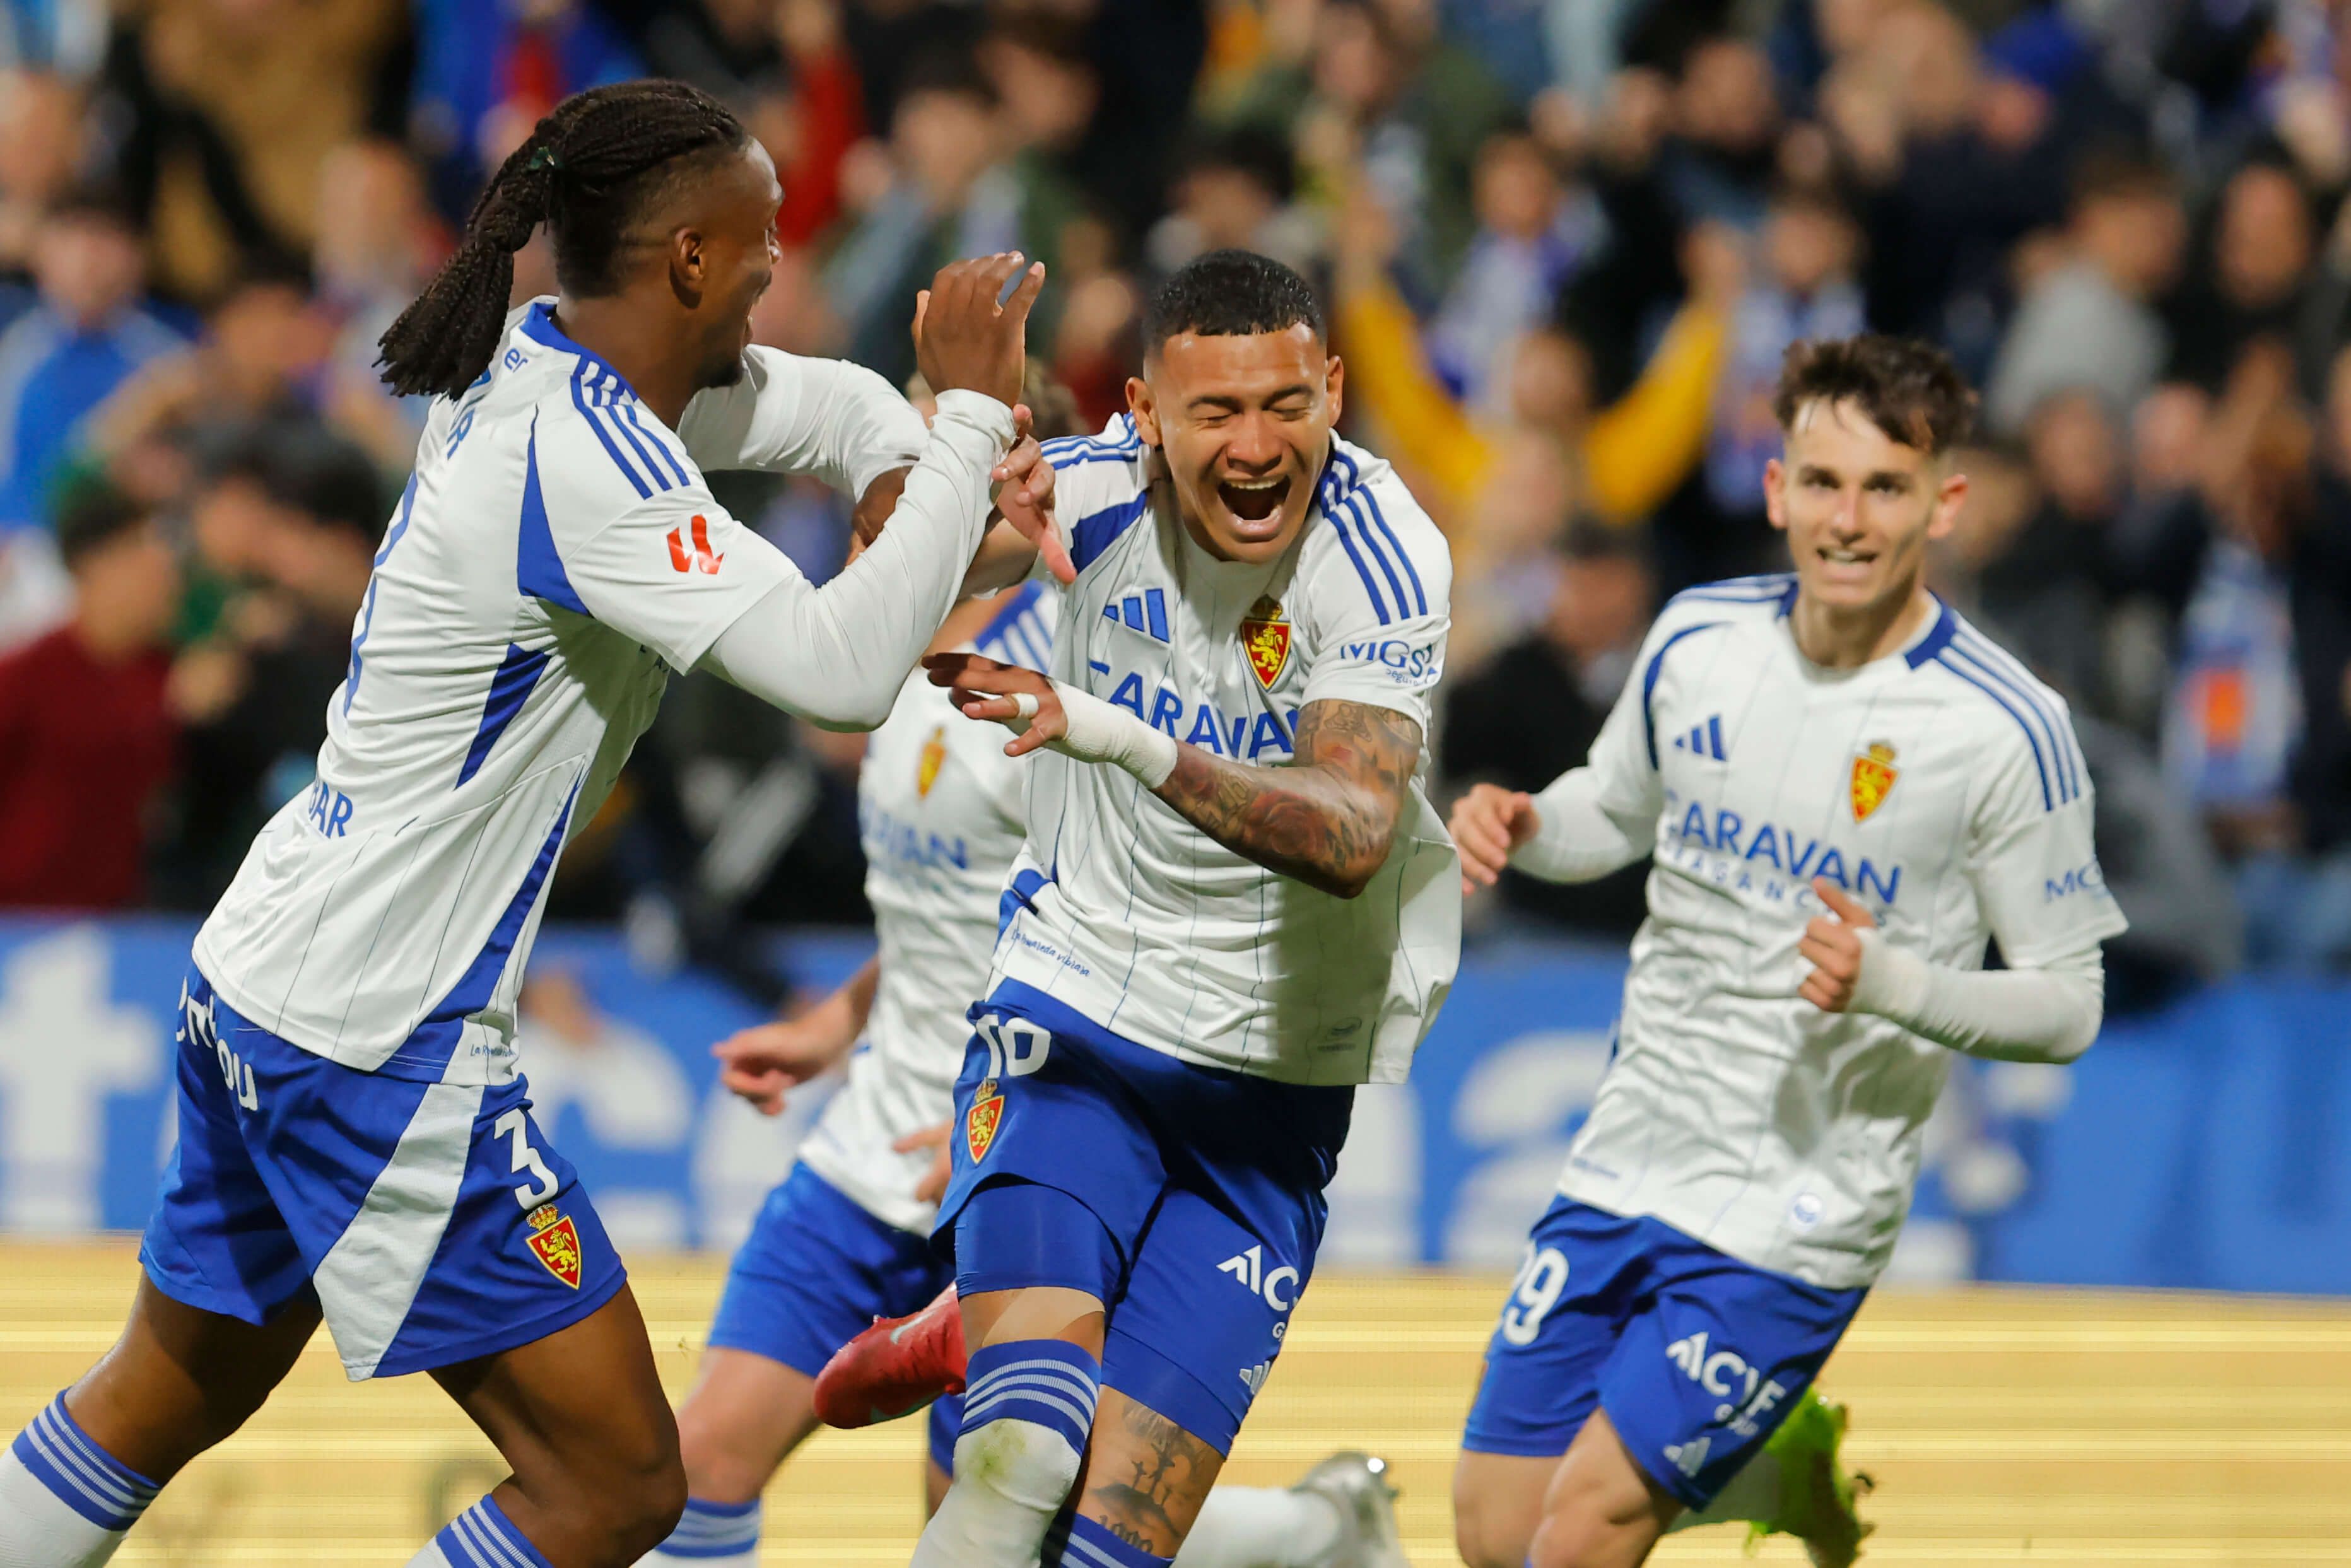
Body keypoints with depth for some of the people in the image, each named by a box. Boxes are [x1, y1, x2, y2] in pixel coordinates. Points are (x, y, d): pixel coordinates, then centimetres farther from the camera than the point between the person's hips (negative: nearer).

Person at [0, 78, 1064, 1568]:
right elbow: (841, 666, -31)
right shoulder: (586, 451, -22)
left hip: (255, 983, 10)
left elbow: (824, 401, 23)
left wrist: (943, 468, 0)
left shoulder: (541, 366, 7)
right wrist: (975, 410, -21)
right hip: (378, 1048, -10)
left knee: (175, 1392, 28)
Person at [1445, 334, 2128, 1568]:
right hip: (1625, 1169, 5)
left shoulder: (2005, 729, -14)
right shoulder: (1698, 638, 0)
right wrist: (1519, 824, -4)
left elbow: (2067, 1004, -9)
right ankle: (1784, 1467, 30)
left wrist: (1888, 983, -26)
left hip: (1796, 1222, -5)